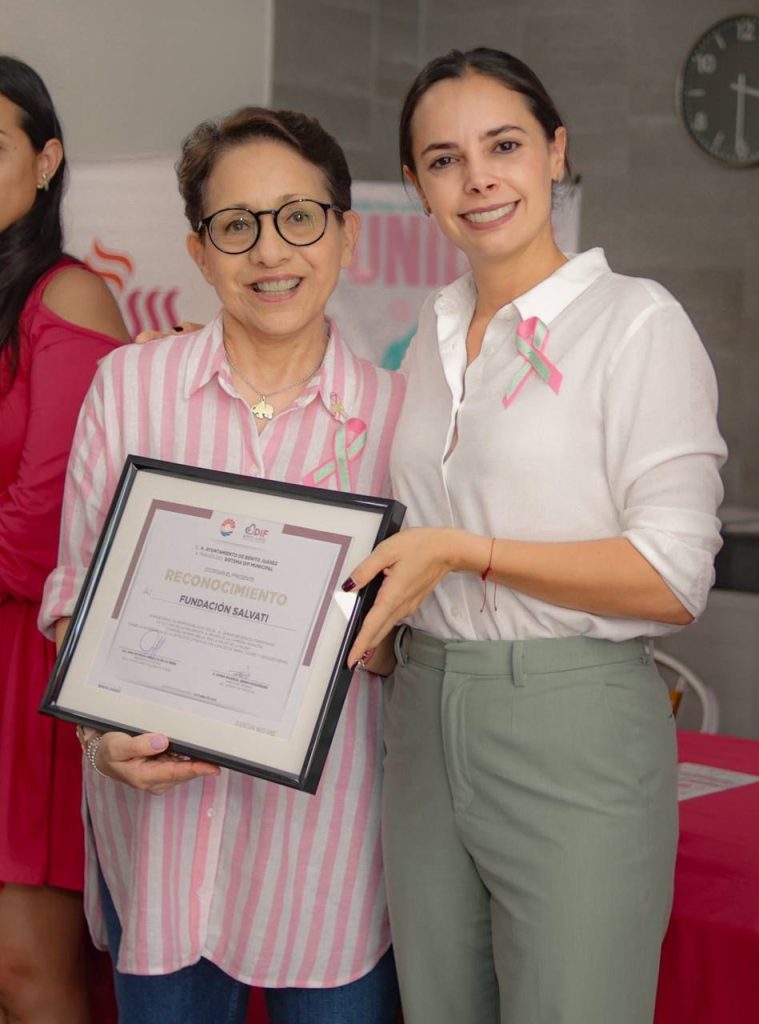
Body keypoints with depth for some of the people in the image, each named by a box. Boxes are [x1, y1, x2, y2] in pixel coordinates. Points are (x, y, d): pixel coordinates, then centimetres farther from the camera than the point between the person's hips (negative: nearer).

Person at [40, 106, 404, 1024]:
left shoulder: (392, 413, 1)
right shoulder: (129, 386, 2)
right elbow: (75, 594, 4)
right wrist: (104, 731, -13)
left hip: (325, 829, 0)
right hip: (154, 805, 1)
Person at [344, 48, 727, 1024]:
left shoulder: (634, 321, -8)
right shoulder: (432, 334, 13)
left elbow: (673, 579, -14)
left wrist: (462, 550, -17)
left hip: (570, 724, -6)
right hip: (426, 715, 6)